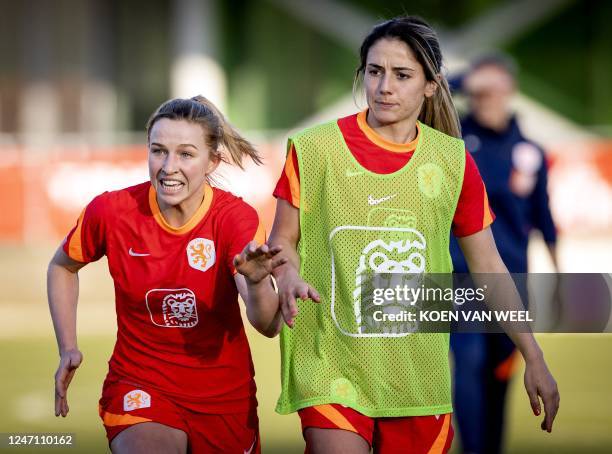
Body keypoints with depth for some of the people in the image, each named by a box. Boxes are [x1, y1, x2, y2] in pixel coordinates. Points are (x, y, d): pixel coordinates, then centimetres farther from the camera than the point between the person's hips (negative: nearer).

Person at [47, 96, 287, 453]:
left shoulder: (236, 218, -14)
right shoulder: (112, 211, -12)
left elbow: (269, 326, -27)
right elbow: (62, 267, 10)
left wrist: (256, 282, -48)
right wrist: (68, 350, 1)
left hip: (224, 393, 1)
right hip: (140, 385, -1)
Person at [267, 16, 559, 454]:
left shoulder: (454, 161, 3)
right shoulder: (314, 148, -4)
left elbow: (488, 266, 9)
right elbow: (282, 239, 5)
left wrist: (535, 360, 8)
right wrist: (289, 277, -19)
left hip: (418, 374, 2)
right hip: (332, 364, -2)